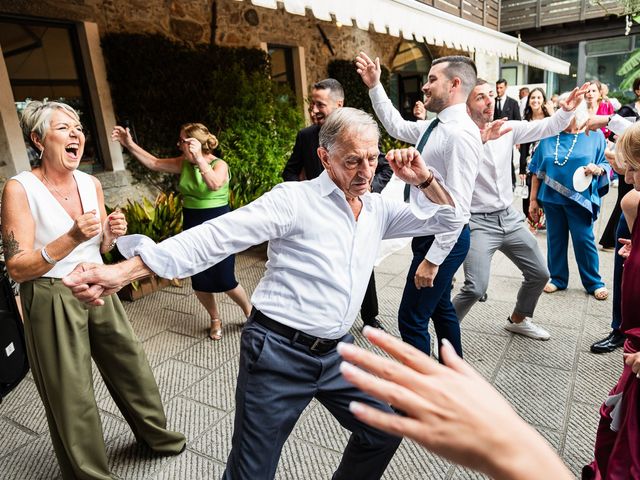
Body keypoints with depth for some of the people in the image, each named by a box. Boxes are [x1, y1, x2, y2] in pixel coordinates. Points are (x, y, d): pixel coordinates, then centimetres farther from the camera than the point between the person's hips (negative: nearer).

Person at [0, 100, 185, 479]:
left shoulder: (91, 183, 2)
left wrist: (112, 234, -9)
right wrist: (71, 238, -29)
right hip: (52, 299, -5)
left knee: (133, 364, 15)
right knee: (73, 395, 7)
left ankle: (156, 434, 40)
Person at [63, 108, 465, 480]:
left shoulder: (378, 209, 7)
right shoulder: (294, 199, -12)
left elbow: (448, 220, 14)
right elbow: (218, 236, -20)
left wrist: (424, 179, -6)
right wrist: (125, 271, -29)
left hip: (336, 352, 6)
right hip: (278, 351, -6)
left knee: (384, 433, 18)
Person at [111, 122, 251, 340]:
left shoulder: (219, 165, -14)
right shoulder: (184, 163, 4)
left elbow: (214, 184, -34)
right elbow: (154, 163, 11)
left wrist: (199, 158, -36)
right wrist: (130, 144, 7)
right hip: (192, 228, 6)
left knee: (225, 281, -3)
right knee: (199, 282, 11)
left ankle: (250, 312, 24)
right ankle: (215, 319, 33)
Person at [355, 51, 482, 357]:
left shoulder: (460, 133, -23)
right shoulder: (435, 126, 6)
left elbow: (457, 206, -26)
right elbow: (396, 126, 25)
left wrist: (433, 258, -25)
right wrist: (374, 86, 19)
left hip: (444, 240, -10)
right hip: (429, 233, 10)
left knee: (411, 318, -2)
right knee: (440, 308, 22)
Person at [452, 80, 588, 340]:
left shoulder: (508, 128, 4)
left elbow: (547, 127, 3)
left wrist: (566, 110, -15)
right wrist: (480, 140, -47)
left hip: (509, 218, 7)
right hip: (478, 222, -7)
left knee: (540, 274, 17)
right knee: (475, 288, -20)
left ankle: (518, 319, 41)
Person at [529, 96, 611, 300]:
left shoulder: (595, 135, 2)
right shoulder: (548, 136, 6)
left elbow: (607, 165, 5)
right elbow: (537, 171, 7)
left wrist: (598, 169, -19)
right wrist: (533, 199, 5)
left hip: (580, 199, -2)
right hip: (551, 198, 2)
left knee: (584, 240, 0)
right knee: (555, 239, 9)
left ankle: (594, 282, 18)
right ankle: (558, 278, 25)